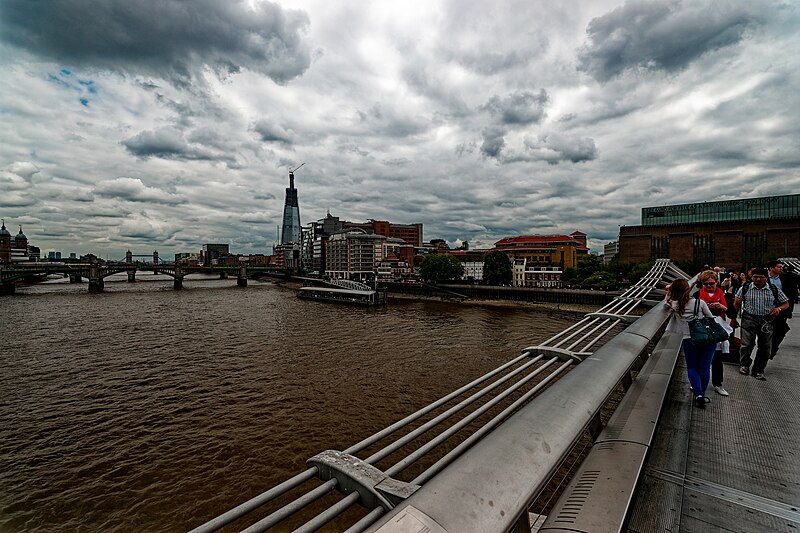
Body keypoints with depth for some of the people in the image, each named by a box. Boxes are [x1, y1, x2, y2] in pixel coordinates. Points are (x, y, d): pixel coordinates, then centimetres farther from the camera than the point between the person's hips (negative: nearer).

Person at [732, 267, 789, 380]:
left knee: (765, 347, 6)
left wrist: (779, 308, -13)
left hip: (767, 321, 3)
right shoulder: (745, 288, -2)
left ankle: (758, 371, 22)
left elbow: (786, 303, 10)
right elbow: (736, 304, 5)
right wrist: (733, 319, 5)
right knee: (747, 344, -13)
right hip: (749, 319, -2)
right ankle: (744, 365, 12)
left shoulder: (774, 290, 2)